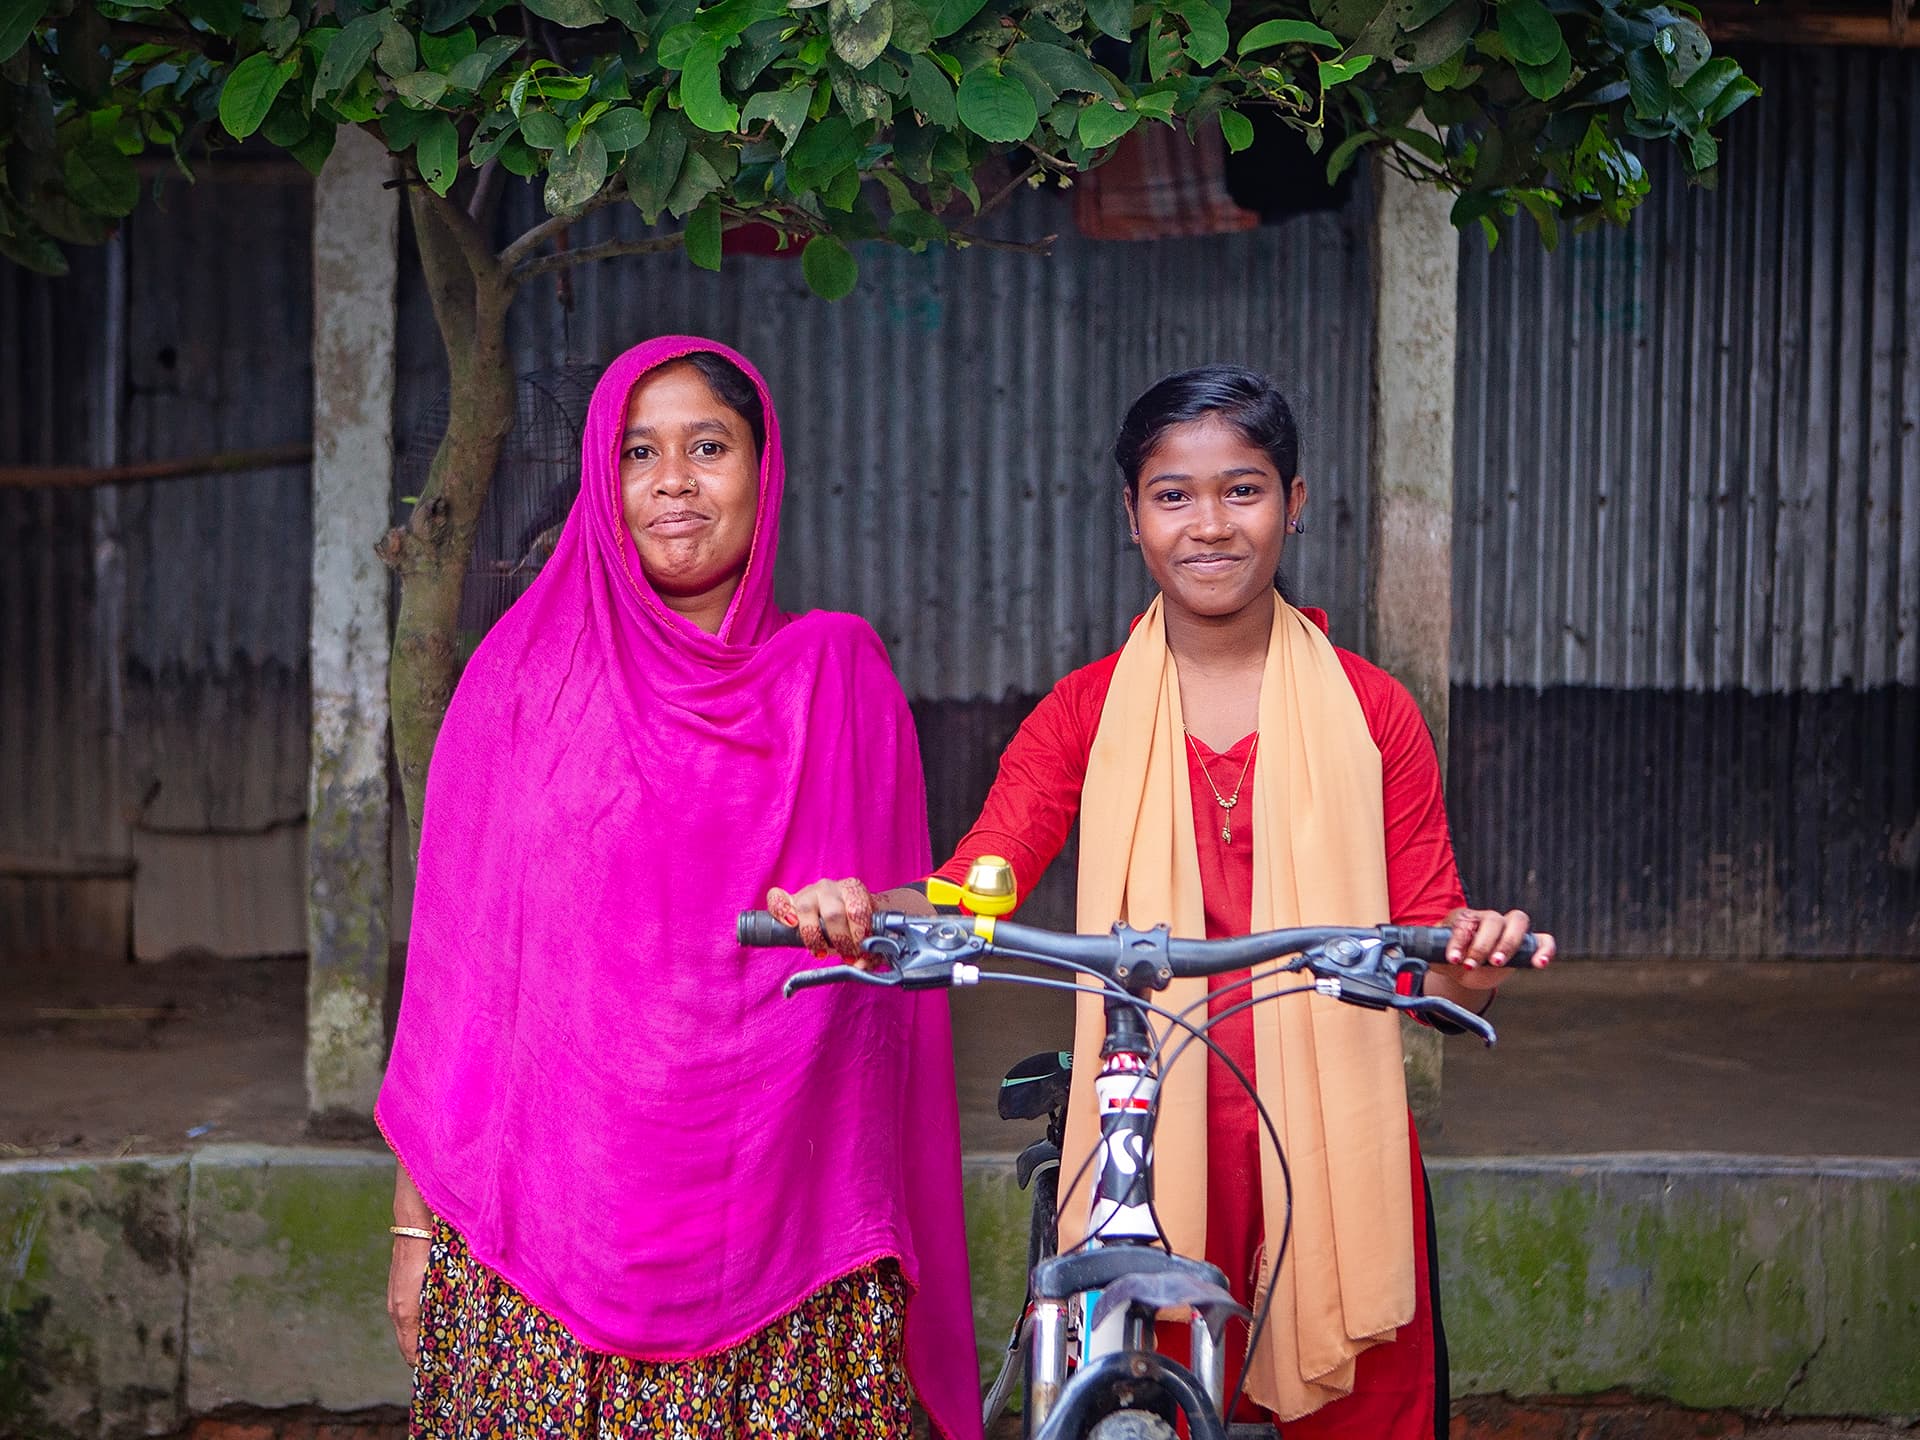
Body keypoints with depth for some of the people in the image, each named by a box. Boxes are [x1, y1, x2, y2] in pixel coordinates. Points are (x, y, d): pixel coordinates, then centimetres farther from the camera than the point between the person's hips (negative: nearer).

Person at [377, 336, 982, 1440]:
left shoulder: (839, 673, 6)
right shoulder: (527, 674, 4)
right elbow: (454, 959, 4)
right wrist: (417, 1221, 3)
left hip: (789, 1222, 1)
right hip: (552, 1215, 0)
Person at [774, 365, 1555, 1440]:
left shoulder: (1371, 713, 3)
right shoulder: (1087, 714, 4)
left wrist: (1473, 966, -21)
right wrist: (865, 912, -30)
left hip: (1338, 1157, 0)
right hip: (1148, 1149, 0)